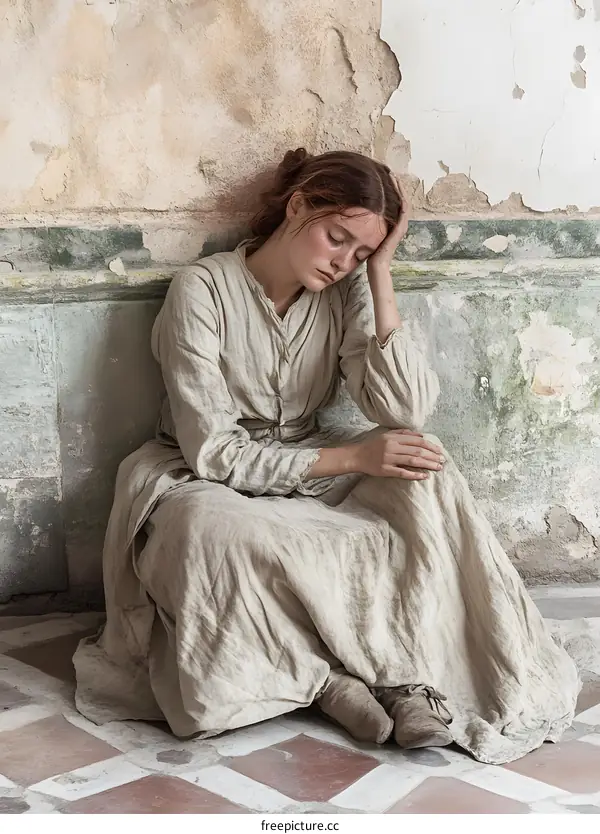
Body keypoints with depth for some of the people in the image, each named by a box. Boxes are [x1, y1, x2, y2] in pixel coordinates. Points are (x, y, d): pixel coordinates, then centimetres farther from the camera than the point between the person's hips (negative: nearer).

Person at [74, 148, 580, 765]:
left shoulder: (345, 294, -4)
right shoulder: (202, 291, -15)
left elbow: (408, 414, -17)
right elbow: (213, 453, -20)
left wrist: (379, 274, -18)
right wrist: (350, 458, -27)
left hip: (311, 479, 4)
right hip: (211, 489, -4)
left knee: (426, 471, -21)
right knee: (214, 531, -39)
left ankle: (413, 672, -25)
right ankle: (326, 674, -19)